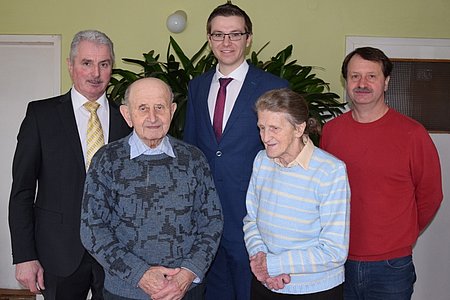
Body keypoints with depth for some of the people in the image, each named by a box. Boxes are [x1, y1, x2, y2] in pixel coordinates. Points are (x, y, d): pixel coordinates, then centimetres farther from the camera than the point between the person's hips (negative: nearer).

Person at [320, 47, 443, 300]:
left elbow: (429, 196, 1)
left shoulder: (412, 133, -10)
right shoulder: (331, 130, 0)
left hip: (390, 268, -2)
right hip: (338, 263, 3)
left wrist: (401, 237, 10)